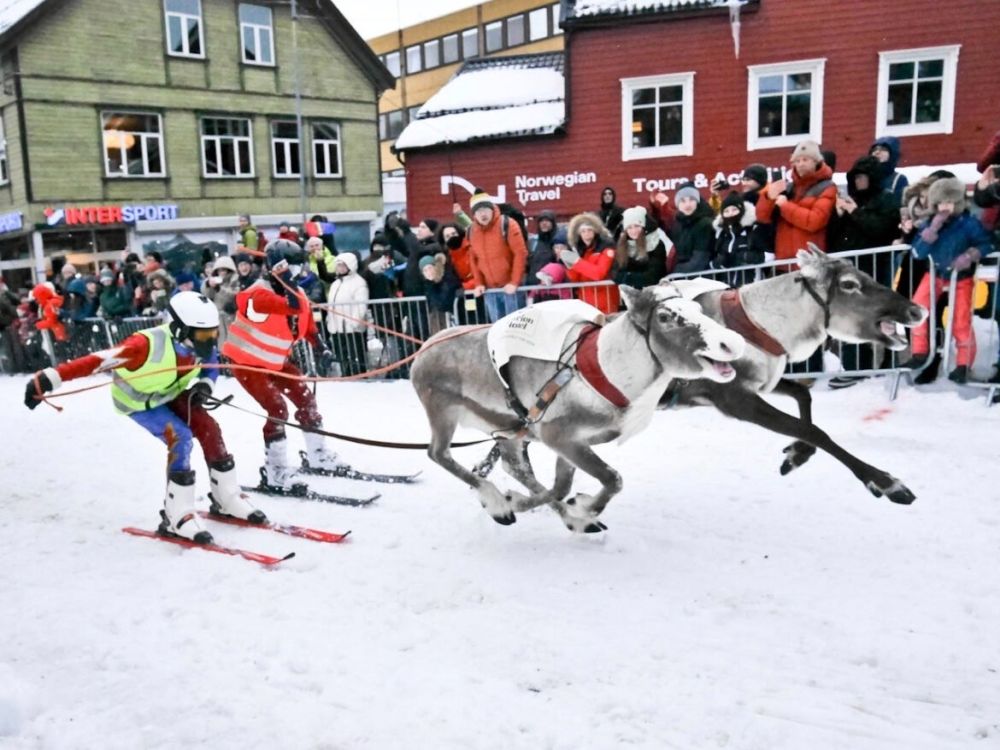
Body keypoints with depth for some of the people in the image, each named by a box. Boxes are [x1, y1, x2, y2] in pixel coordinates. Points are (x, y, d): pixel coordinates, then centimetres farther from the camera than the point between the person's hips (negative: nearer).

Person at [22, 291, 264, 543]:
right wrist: (48, 379, -46)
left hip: (169, 393, 6)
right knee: (180, 438, -24)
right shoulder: (148, 345, -41)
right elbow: (97, 360, -43)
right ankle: (177, 516, -13)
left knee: (209, 429, -8)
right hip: (137, 401, -6)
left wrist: (204, 386, -21)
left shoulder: (200, 343, -22)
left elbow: (211, 366, 0)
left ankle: (228, 499, 9)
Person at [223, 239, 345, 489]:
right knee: (277, 409, -18)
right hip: (246, 361, -8)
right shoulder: (259, 294, -28)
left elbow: (308, 326, 12)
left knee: (306, 400, 9)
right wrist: (281, 279, -38)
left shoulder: (297, 294, -2)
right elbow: (293, 306, -46)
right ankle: (276, 474, -7)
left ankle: (319, 456, 27)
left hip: (275, 362, 8)